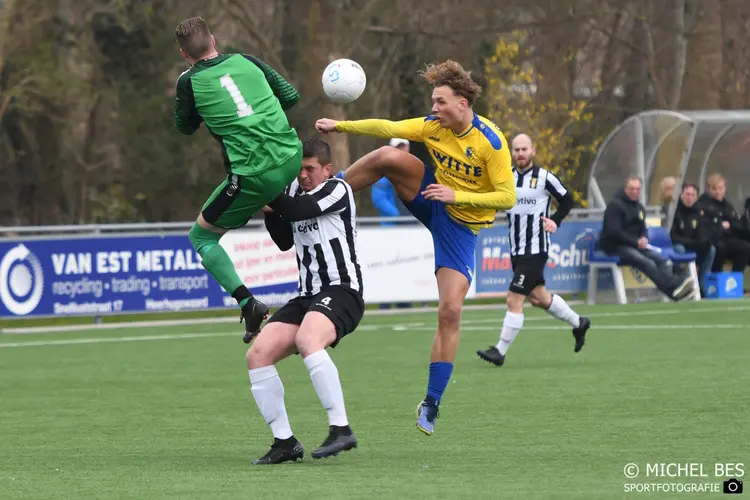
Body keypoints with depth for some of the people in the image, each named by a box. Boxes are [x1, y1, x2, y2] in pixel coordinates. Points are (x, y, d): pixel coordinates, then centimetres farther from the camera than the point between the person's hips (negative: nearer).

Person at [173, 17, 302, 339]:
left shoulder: (189, 83, -1)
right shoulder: (246, 62, 8)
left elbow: (185, 127, 17)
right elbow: (291, 97, 15)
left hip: (253, 177, -5)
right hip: (292, 160, 5)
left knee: (200, 237, 12)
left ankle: (248, 304, -1)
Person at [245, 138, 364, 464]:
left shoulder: (337, 189, -6)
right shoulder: (295, 189, 16)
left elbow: (299, 211, -21)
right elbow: (285, 241, 22)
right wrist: (269, 210, 5)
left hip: (341, 291, -8)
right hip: (308, 296, 8)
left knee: (307, 340, -37)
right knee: (257, 355, -7)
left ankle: (341, 430, -36)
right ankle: (285, 443, 0)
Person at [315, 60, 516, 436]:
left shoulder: (491, 142, -22)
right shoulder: (435, 126, -6)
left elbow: (507, 197, -22)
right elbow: (389, 128, -5)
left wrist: (458, 196, -28)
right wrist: (340, 126, -12)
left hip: (461, 226, -4)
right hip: (433, 203, 4)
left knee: (450, 312, -13)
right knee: (387, 157, -22)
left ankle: (432, 403, -3)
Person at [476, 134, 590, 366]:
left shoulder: (544, 177, -9)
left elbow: (566, 200, 3)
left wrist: (555, 220, -12)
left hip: (535, 250, -7)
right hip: (516, 250, 7)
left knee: (514, 300, -11)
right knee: (538, 297, 18)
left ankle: (500, 351, -5)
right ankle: (578, 323, 39)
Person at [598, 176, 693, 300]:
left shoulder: (639, 208, 16)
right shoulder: (615, 205, -9)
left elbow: (642, 229, 24)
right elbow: (613, 232, -17)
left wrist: (643, 239, -1)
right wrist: (636, 242, -18)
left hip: (635, 245, 8)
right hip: (615, 247, -8)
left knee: (660, 259, -18)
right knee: (647, 263, -30)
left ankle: (676, 286, -34)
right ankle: (673, 290, -41)